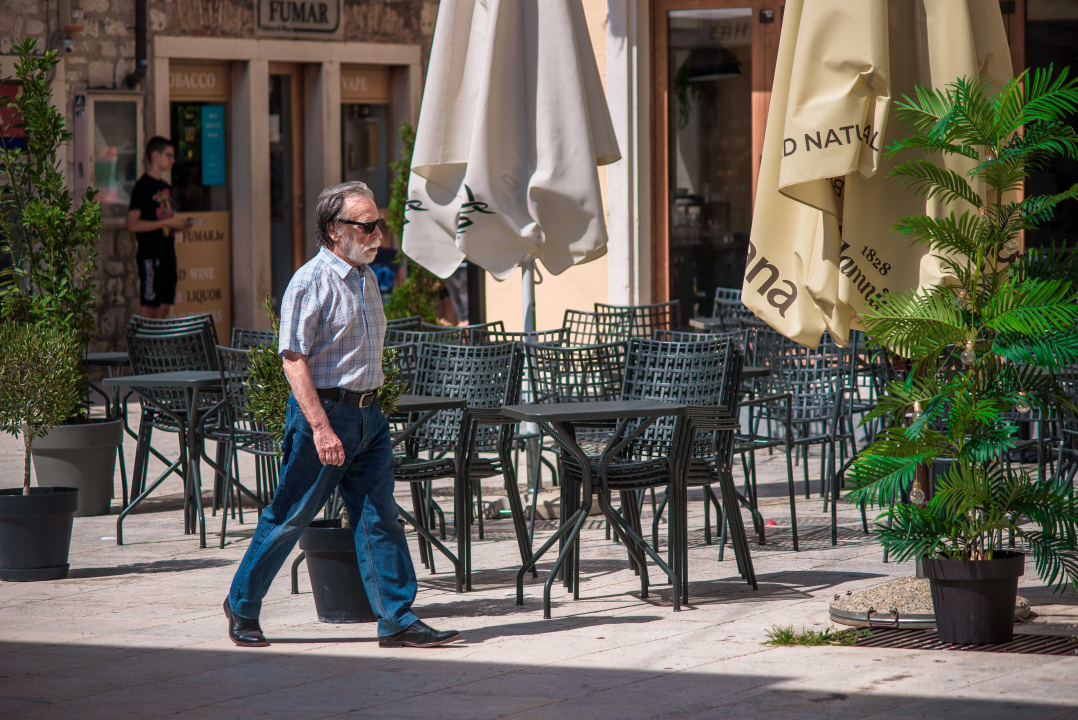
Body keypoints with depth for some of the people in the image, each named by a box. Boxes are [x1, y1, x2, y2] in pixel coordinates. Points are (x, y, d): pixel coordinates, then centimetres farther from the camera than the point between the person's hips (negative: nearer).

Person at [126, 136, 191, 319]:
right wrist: (168, 222, -17)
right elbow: (132, 224, -19)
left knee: (164, 308, 9)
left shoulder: (166, 187, 17)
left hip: (167, 254, 9)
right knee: (148, 308, -9)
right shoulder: (143, 187, -10)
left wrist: (179, 224, 6)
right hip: (150, 255, -9)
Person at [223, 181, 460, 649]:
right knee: (289, 517, 2)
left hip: (368, 413, 7)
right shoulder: (311, 282, -13)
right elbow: (294, 361, -17)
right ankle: (242, 606, 18)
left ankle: (397, 620, 2)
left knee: (379, 518, 2)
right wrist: (321, 428, -23)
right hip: (323, 408, -7)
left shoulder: (366, 279, 13)